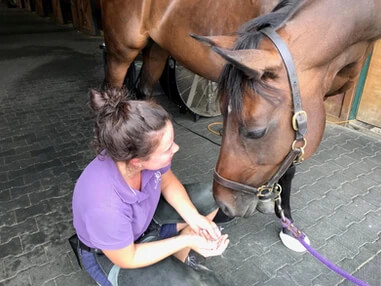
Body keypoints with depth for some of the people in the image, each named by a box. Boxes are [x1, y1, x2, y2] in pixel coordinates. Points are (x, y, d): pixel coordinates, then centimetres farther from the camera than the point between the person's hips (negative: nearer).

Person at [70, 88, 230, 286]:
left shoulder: (144, 151, -28)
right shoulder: (105, 207, -41)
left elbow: (168, 182, -5)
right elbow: (127, 259, -22)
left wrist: (193, 217, -18)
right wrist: (186, 240, -23)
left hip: (146, 215, 6)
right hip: (111, 256, -6)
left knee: (212, 196, 6)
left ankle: (177, 262, 18)